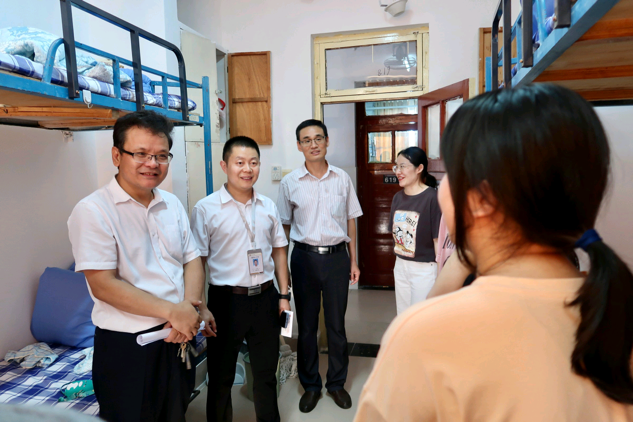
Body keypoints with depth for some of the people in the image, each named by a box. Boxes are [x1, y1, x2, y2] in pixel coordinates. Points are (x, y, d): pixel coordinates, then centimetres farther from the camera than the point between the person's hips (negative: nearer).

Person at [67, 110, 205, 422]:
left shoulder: (172, 204, 5)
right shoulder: (93, 210, -14)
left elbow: (192, 259, 5)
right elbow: (103, 285, -19)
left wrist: (189, 308, -12)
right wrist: (172, 311, -20)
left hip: (179, 337, 6)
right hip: (126, 346, -6)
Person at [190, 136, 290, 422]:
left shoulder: (268, 207, 4)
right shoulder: (206, 209, -9)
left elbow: (278, 251, 10)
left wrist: (283, 295, 6)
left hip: (265, 298, 4)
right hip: (226, 300, -3)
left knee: (266, 372, 19)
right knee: (221, 376, 14)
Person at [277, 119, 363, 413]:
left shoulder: (342, 179, 2)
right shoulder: (290, 183, -1)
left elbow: (350, 220, 8)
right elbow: (284, 226, 5)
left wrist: (353, 261, 8)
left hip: (337, 256, 1)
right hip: (305, 257, 0)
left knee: (336, 324, 11)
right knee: (306, 325, 11)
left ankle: (337, 383, 31)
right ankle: (310, 385, 30)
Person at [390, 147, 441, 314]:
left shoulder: (432, 198, -17)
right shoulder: (398, 197, 3)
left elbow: (438, 240, -16)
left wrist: (441, 275, -13)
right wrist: (399, 261, 11)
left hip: (424, 269, -7)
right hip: (400, 266, 7)